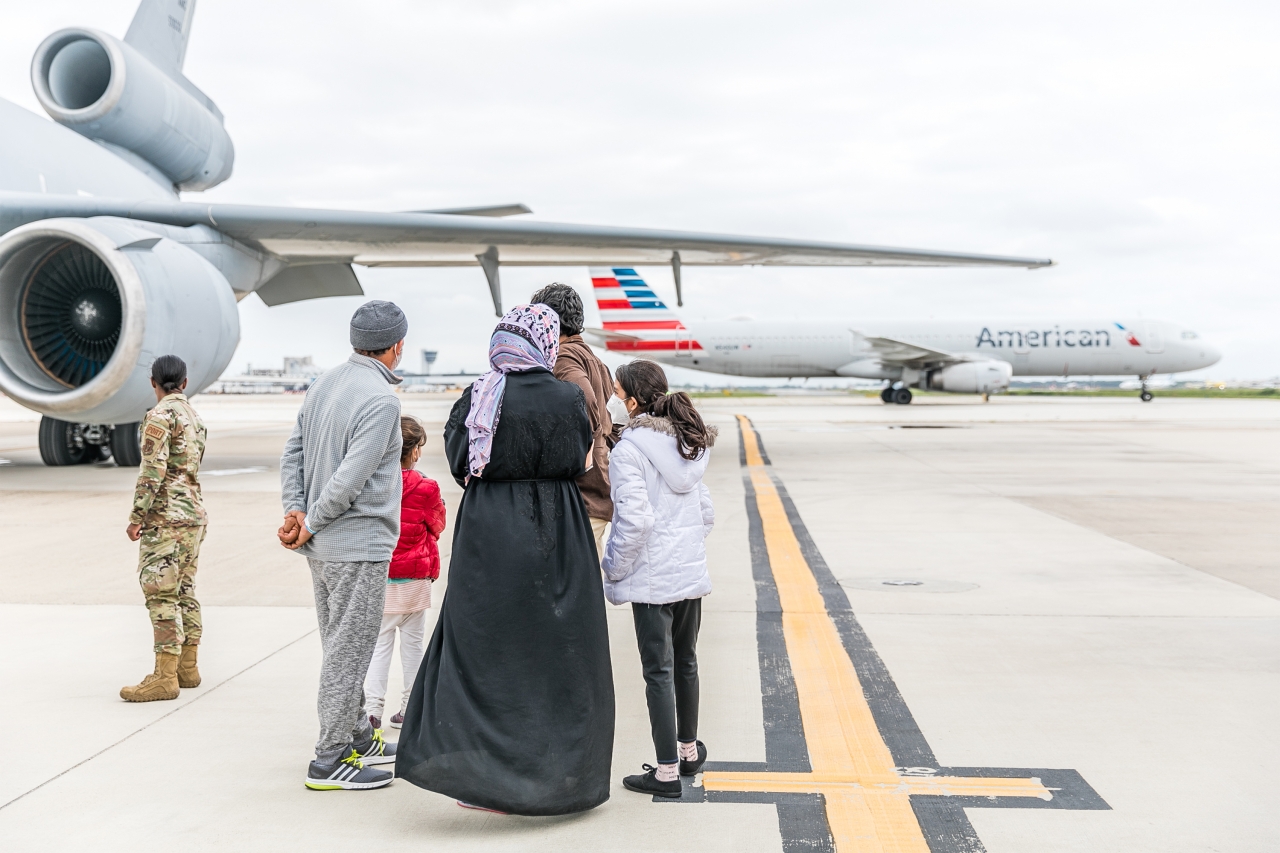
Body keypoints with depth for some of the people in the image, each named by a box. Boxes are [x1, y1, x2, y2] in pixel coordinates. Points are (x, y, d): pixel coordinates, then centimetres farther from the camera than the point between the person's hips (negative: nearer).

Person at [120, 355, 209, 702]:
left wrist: (136, 517, -14)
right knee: (184, 591, 12)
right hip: (194, 515, 9)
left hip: (166, 518, -9)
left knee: (161, 595, -8)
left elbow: (152, 470, -18)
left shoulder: (160, 415, -11)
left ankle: (164, 677, -9)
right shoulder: (194, 416, 16)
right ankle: (187, 667, 17)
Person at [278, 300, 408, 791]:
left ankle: (358, 737, 32)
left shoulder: (324, 384, 9)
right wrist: (310, 525, -10)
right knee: (349, 651, 0)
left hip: (323, 546, 9)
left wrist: (295, 511, 1)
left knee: (342, 647, 18)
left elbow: (293, 452, 9)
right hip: (359, 545, -9)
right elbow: (350, 478, -21)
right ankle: (329, 760, 7)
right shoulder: (381, 399, -18)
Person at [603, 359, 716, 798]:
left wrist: (613, 570, -9)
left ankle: (667, 771, 7)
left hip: (652, 579, -7)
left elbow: (636, 519, -21)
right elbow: (706, 511, 13)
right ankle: (689, 751, 36)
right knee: (685, 662, 20)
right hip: (692, 573, 7)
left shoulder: (629, 449, -15)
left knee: (658, 671, 0)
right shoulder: (688, 445, 9)